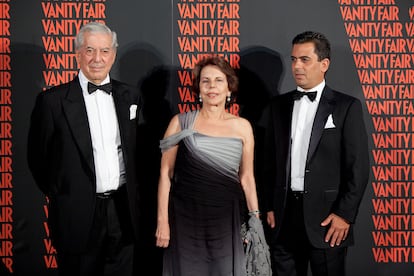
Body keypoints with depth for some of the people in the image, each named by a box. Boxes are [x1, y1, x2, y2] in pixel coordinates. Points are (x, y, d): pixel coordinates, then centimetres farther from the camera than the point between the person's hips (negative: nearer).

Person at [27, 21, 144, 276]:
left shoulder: (130, 96, 5)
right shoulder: (53, 100, -7)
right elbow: (38, 157, -1)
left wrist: (133, 188, 9)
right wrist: (58, 195, 2)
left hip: (124, 211, 4)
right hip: (78, 214, -3)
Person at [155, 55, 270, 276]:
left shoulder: (242, 127, 4)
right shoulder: (180, 123, -1)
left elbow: (246, 177, 8)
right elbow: (165, 174, 0)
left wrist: (256, 220, 4)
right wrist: (162, 221, -5)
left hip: (226, 219, 1)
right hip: (186, 218, -1)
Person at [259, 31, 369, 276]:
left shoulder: (347, 107, -2)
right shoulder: (277, 106, 9)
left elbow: (359, 167, -6)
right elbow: (269, 162, 10)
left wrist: (345, 214, -10)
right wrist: (268, 206, 5)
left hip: (326, 215, -3)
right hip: (284, 214, 3)